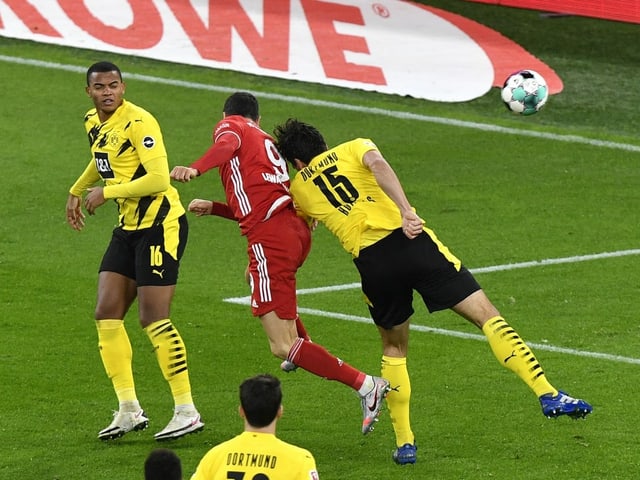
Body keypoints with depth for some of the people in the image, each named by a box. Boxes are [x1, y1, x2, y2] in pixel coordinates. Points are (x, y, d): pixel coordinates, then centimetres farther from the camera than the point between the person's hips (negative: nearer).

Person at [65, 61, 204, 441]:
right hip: (129, 226, 9)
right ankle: (129, 410, 7)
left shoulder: (139, 122, -18)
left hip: (161, 224, -9)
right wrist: (77, 191, 29)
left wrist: (106, 193, -18)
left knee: (153, 318, -11)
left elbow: (158, 178, -25)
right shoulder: (93, 123, 9)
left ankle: (187, 411, -4)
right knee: (107, 314, 1)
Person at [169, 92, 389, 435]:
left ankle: (365, 385, -16)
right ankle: (301, 343, 53)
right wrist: (214, 207, 40)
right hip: (296, 228, 9)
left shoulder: (230, 126, 8)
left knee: (282, 348, -10)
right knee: (258, 276, 43)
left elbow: (228, 145, -18)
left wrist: (195, 169, -36)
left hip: (270, 238, -9)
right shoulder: (268, 142, 29)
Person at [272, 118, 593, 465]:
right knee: (486, 314, -1)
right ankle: (548, 394, -12)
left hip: (371, 261, 1)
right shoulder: (353, 148, 18)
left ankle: (404, 442, 18)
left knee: (394, 348, 23)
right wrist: (407, 212, -14)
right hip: (409, 240, -1)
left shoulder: (298, 189, 22)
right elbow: (378, 165, -4)